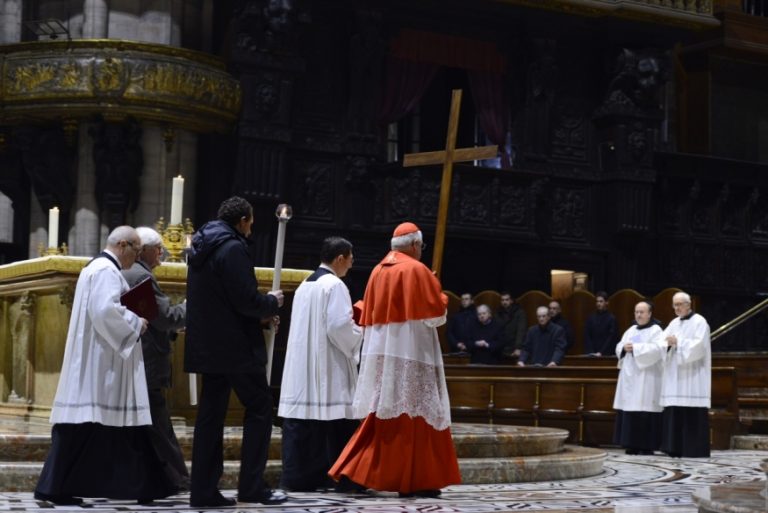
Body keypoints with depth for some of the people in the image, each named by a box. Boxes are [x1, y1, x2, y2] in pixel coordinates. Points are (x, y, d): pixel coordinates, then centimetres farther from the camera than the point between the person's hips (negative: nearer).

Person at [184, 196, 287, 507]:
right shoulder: (233, 248, -14)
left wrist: (258, 314, 17)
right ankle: (251, 486, -2)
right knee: (259, 408, 0)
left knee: (210, 414, 9)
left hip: (208, 346, 9)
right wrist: (272, 302, 0)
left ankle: (203, 490, 9)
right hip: (237, 347, -9)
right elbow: (246, 300, -20)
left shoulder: (201, 247, 15)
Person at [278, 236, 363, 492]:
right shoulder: (334, 285, -10)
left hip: (302, 364, 8)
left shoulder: (305, 285, 15)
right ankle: (346, 478, -1)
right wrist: (360, 333, 1)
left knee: (301, 423, 5)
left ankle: (298, 476, 5)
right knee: (338, 423, -3)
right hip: (328, 366, -8)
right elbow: (339, 326, -17)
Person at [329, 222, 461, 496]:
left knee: (383, 415, 12)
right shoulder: (416, 270, -8)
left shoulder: (378, 271, 13)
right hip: (410, 353, -7)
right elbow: (436, 315, -9)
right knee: (413, 416, -1)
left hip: (381, 352, 7)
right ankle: (415, 481, 2)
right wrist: (440, 297, 10)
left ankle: (355, 471, 6)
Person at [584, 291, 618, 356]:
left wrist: (601, 352, -15)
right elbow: (587, 337, 5)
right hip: (592, 355, 3)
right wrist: (590, 352, -8)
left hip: (606, 354, -3)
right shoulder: (590, 318, 9)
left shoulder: (612, 319, 0)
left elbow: (611, 338, -7)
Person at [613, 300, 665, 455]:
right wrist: (624, 348, -9)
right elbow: (619, 347, 14)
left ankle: (647, 446, -7)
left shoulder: (656, 330, -1)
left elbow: (657, 349, -17)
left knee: (645, 411, -9)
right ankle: (632, 445, 6)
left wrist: (635, 347, -19)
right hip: (630, 376, 7)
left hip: (646, 378, -6)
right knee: (630, 410, 3)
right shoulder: (631, 330, 18)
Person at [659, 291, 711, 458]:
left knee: (692, 414, -8)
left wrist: (678, 342, -16)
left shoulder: (699, 322, -4)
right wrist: (668, 342, -12)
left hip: (692, 376, -7)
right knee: (674, 412, 2)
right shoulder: (674, 323, 17)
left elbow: (698, 345, -15)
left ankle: (695, 449, -6)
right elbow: (662, 342, 9)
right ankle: (676, 448, 5)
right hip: (675, 376, 7)